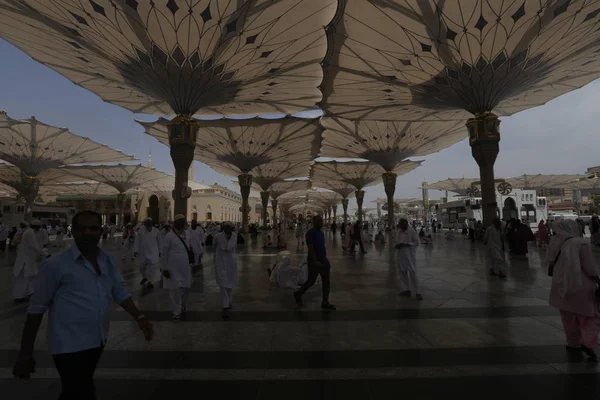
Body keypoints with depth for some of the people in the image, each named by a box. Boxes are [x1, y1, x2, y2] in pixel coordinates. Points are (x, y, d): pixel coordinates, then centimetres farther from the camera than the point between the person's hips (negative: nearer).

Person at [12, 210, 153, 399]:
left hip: (97, 341, 6)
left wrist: (139, 317, -8)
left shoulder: (108, 260, 0)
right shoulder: (56, 264, -15)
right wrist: (25, 353, -6)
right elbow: (37, 308, -9)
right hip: (70, 345, -6)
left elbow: (120, 291, 3)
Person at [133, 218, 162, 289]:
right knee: (142, 266, 15)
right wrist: (135, 250, -5)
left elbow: (159, 241, 5)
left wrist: (160, 251, 8)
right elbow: (137, 241, -1)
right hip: (143, 252, 2)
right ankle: (144, 277, 42)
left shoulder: (156, 231, -3)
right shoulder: (141, 231, -3)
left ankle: (150, 281, 4)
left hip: (153, 252, -1)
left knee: (152, 266, -8)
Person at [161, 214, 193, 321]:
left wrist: (191, 253, 0)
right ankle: (177, 312, 22)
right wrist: (164, 268, -10)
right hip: (173, 268, -5)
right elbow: (164, 253, -9)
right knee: (175, 290, 4)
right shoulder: (169, 236, -11)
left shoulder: (187, 234, 5)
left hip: (186, 268, 5)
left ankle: (183, 307, 39)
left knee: (186, 288, 13)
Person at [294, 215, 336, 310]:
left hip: (323, 260, 8)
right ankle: (298, 294, 29)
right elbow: (310, 248, -22)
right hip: (314, 261, -7)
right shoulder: (310, 233, -16)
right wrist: (315, 261, -28)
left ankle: (325, 303, 16)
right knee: (311, 281, 6)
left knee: (327, 282, 6)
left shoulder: (321, 233, 9)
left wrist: (325, 259, 17)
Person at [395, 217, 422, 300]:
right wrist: (397, 245, -5)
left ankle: (417, 292, 6)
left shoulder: (411, 231, -13)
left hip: (409, 255, -6)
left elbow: (416, 242, -13)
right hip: (400, 255, 6)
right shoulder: (398, 231, 4)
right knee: (402, 272, 12)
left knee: (412, 273, -5)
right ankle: (406, 290, 26)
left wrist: (405, 244, -22)